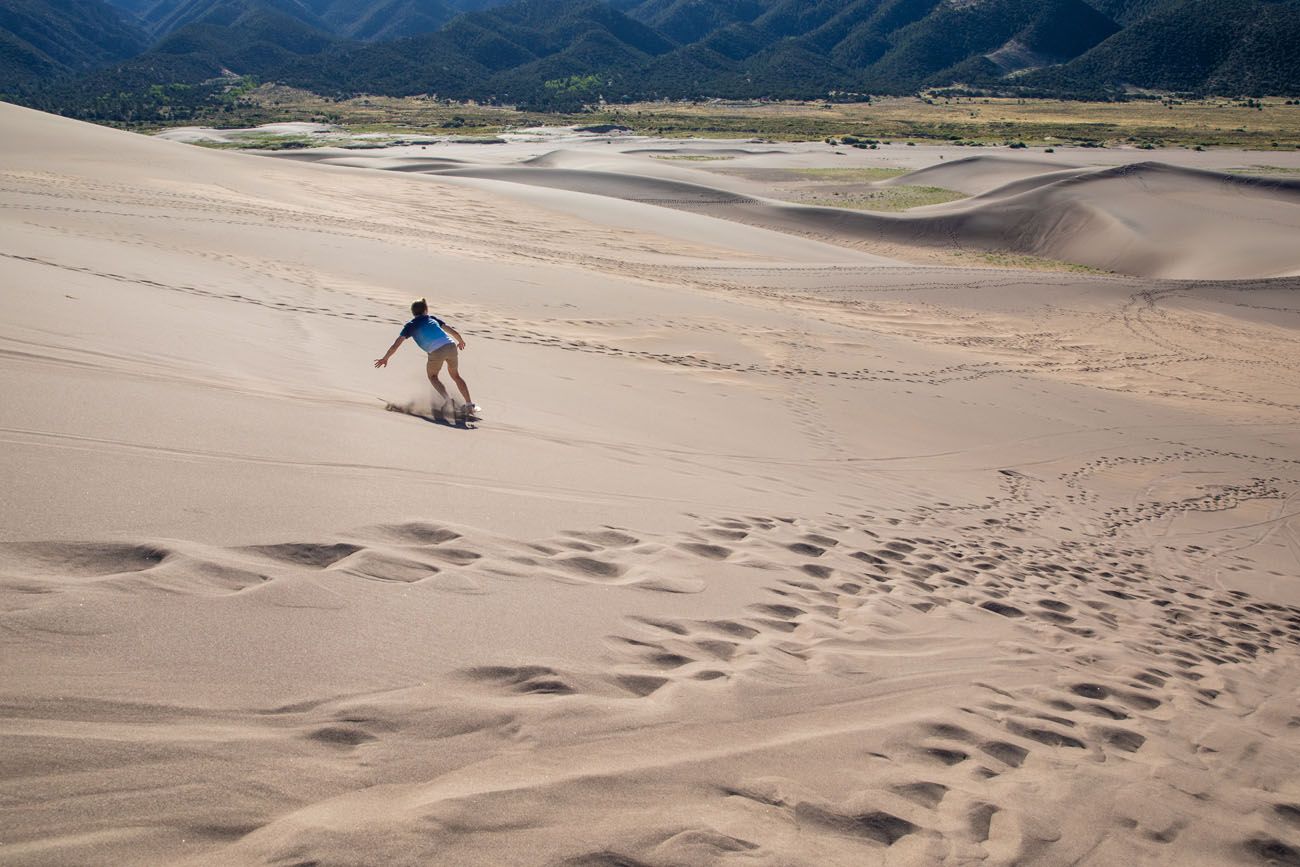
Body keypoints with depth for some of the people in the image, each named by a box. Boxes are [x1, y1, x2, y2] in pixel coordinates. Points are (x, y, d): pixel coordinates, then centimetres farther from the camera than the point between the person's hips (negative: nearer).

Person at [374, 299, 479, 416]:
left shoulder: (410, 325, 17)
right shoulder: (433, 318, 25)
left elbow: (395, 345, 15)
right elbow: (454, 332, 22)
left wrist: (385, 358, 29)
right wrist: (461, 341, 42)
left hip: (436, 352, -3)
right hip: (451, 346, 3)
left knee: (432, 376, 24)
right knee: (455, 375, 24)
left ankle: (447, 399, 2)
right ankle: (470, 405, 18)